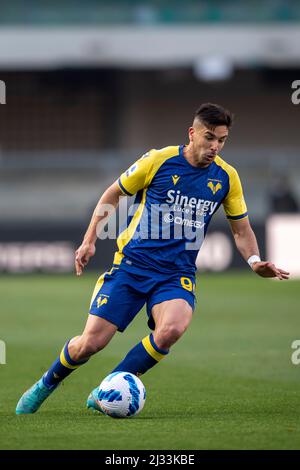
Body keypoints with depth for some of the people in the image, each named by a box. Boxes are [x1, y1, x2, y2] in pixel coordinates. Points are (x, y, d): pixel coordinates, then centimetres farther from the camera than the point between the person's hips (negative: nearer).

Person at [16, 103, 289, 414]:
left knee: (171, 330, -31)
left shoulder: (226, 176, 3)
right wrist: (89, 241, 1)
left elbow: (241, 229, 15)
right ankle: (45, 385, 22)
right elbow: (113, 194, 7)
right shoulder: (159, 161, -6)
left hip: (177, 273, 2)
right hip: (132, 263, -2)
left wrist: (255, 261, -4)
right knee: (90, 343, -10)